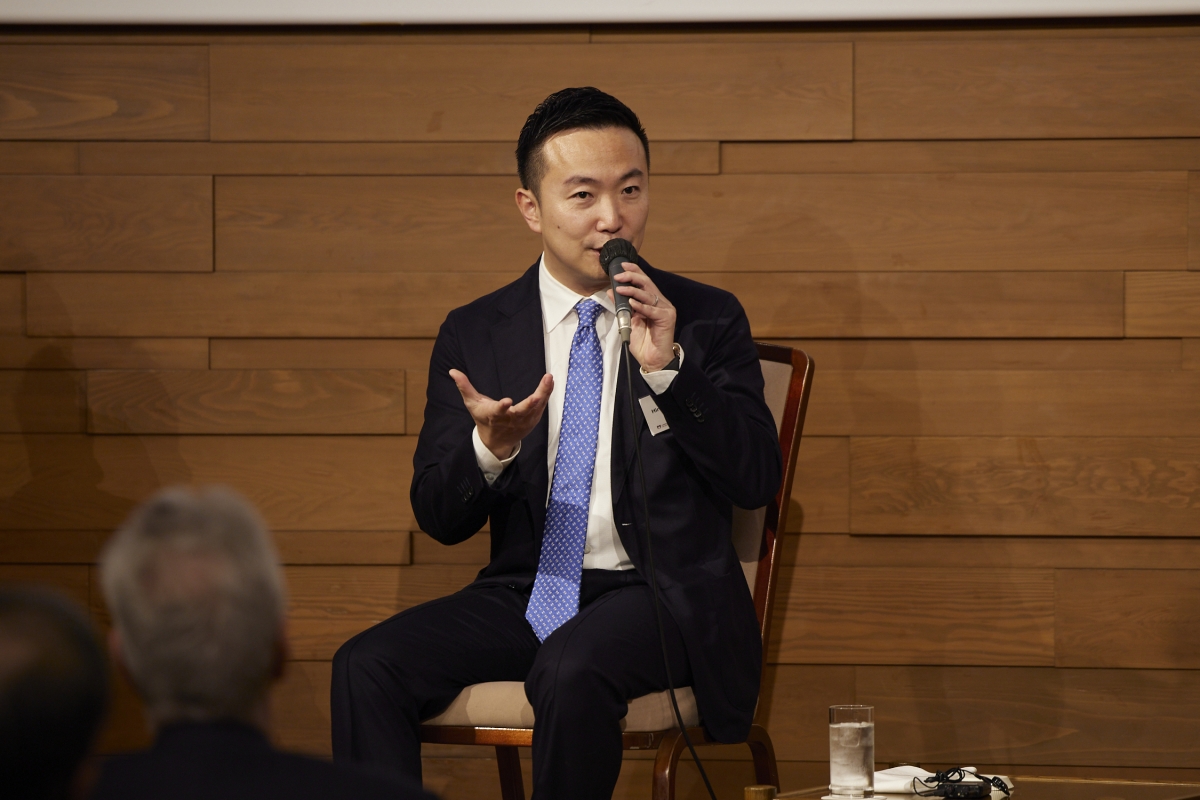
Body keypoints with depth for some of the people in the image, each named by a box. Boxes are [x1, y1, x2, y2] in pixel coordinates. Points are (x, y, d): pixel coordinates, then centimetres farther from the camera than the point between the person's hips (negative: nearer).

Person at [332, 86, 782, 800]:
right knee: (367, 666, -22)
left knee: (572, 668, -35)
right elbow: (439, 518, 5)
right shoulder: (474, 334, 9)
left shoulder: (708, 320, 5)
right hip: (525, 593, 3)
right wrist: (492, 445, -18)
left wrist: (666, 367, -17)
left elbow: (759, 481, -4)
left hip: (660, 592, -3)